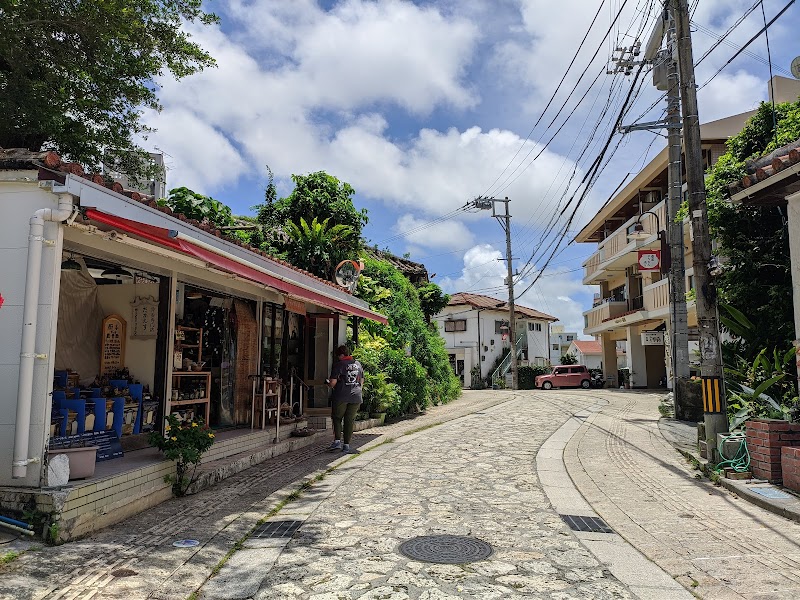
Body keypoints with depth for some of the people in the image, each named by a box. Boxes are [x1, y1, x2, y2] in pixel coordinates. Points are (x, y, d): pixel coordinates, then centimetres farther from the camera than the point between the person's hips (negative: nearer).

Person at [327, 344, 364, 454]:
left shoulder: (339, 364, -7)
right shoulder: (358, 364, 11)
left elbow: (333, 382, -10)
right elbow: (361, 381, 16)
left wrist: (329, 384, 11)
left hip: (341, 397, -4)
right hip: (356, 397, 4)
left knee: (337, 418, 12)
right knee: (350, 420, 8)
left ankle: (337, 441, 2)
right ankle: (346, 445, 8)